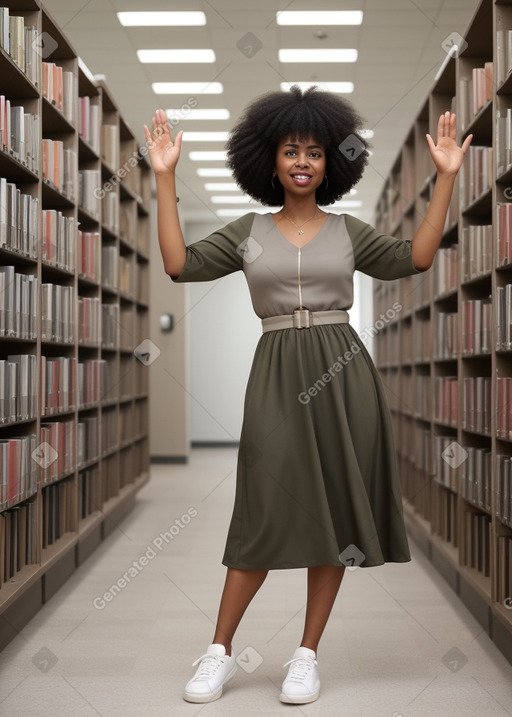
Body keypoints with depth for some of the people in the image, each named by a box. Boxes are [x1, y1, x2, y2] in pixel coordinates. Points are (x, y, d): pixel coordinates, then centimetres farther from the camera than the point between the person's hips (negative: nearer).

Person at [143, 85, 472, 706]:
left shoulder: (348, 231, 11)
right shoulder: (247, 232, 10)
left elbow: (415, 258, -1)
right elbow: (180, 264, -1)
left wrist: (446, 177, -3)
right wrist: (165, 177, -1)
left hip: (343, 374, 2)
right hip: (278, 377, -1)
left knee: (335, 514, 3)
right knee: (267, 514, -3)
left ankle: (307, 655, 15)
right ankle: (220, 652, 12)